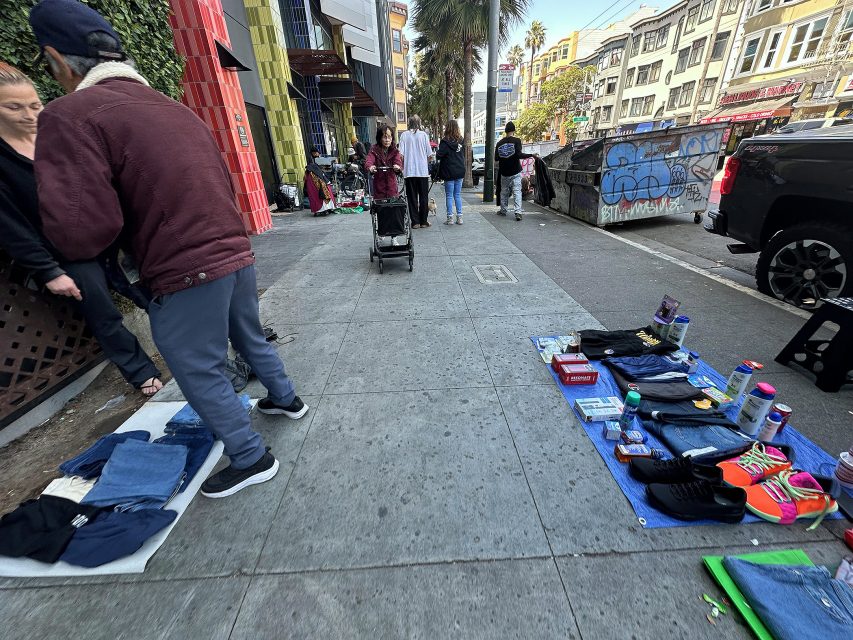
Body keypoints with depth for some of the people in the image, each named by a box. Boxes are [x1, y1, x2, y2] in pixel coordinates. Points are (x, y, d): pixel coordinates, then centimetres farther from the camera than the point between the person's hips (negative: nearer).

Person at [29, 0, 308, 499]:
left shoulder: (71, 115, -9)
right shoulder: (178, 109, 13)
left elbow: (81, 233, -17)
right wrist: (157, 210, 18)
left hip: (188, 275, -7)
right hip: (237, 254, 8)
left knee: (202, 374, 9)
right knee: (251, 338, 26)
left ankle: (252, 459, 23)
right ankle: (287, 399, 46)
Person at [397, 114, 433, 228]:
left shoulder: (404, 135, 1)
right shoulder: (423, 134, 0)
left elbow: (401, 154, -4)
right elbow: (430, 155, -1)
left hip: (409, 171, 0)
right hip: (423, 171, 0)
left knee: (412, 197, 5)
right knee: (424, 197, 8)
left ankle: (415, 222, 4)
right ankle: (423, 221, 10)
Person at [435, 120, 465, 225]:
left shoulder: (445, 141, -12)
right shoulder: (461, 140, 7)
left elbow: (439, 155, -14)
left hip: (449, 172, -5)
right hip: (460, 171, 5)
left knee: (449, 195, 1)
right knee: (458, 195, 10)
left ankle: (450, 218, 2)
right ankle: (459, 217, 10)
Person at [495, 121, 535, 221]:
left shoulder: (499, 143, 5)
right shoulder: (516, 141, -7)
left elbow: (496, 158, 8)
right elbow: (519, 155, -18)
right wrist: (531, 155, -9)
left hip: (504, 172, 3)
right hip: (515, 172, -3)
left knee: (504, 192, 15)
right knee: (517, 191, -4)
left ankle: (503, 210, 21)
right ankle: (517, 212, -13)